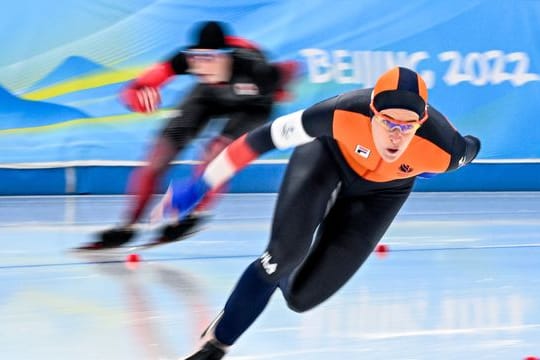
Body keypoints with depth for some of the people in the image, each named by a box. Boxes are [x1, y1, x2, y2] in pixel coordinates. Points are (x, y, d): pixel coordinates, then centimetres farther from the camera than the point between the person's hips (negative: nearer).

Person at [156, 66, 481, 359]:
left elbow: (471, 148, -11)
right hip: (329, 154, -1)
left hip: (381, 191, 1)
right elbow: (264, 139, -31)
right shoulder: (345, 115, -40)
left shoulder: (443, 150, -37)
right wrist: (199, 187, -28)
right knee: (284, 254, -23)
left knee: (300, 297, -5)